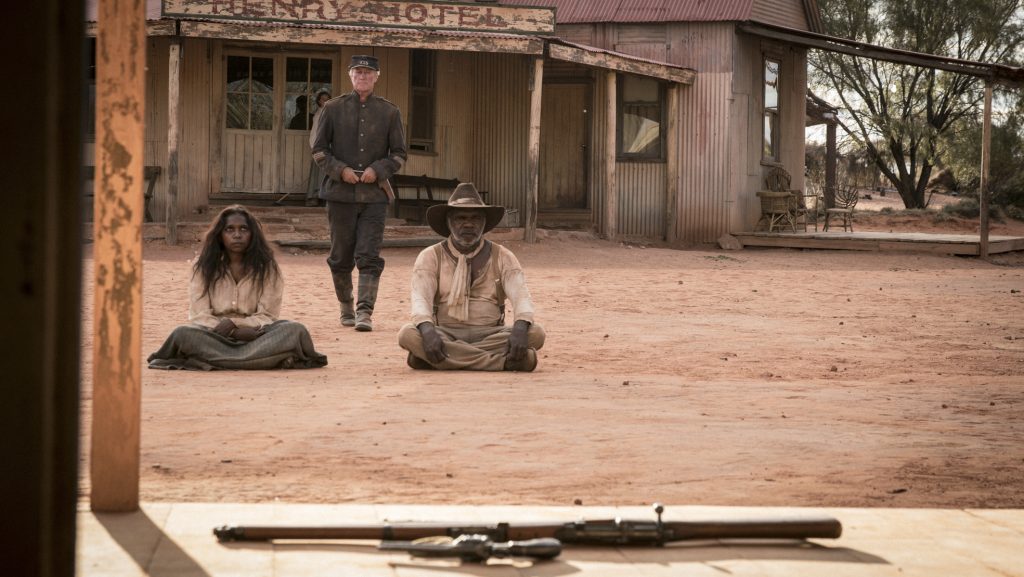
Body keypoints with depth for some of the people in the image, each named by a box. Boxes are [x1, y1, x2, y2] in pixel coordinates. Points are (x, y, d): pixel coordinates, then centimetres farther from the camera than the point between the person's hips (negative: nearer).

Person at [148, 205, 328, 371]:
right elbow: (199, 315, -3)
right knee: (183, 334, -33)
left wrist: (233, 324, -20)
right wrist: (238, 332, -19)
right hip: (215, 337, 0)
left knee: (294, 330, -28)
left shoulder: (267, 267, 5)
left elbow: (266, 316, -1)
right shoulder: (203, 267, 5)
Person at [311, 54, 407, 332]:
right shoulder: (333, 108, 5)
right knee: (341, 257, 8)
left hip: (374, 195, -1)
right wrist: (340, 170, -9)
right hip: (340, 193, 1)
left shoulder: (389, 112, 6)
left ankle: (365, 312, -13)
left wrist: (378, 170, -9)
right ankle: (346, 307, 25)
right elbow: (318, 148, 5)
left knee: (369, 257, -10)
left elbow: (399, 154, 8)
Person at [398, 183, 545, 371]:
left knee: (535, 333, -26)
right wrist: (428, 331, -32)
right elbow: (420, 297, -10)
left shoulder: (502, 257, 8)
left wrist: (520, 328, -30)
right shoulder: (431, 257, 5)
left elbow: (520, 294, -6)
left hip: (490, 335, 1)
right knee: (407, 335, -33)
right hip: (446, 334, -1)